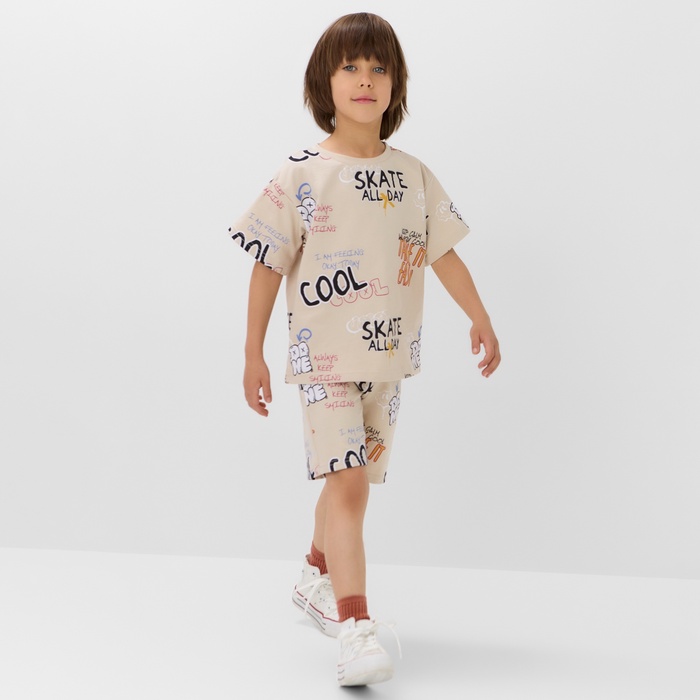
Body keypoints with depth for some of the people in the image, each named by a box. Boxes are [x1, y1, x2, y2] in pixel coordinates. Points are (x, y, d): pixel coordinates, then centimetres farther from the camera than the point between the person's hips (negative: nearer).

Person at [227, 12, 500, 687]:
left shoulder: (414, 175, 6)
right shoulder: (301, 175, -6)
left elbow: (443, 251, 11)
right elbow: (269, 266, -3)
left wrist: (481, 319, 3)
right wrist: (253, 354, -3)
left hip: (388, 355, 5)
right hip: (323, 354, -4)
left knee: (351, 478, 14)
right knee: (346, 479, -14)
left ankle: (316, 579, 37)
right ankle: (354, 625, -15)